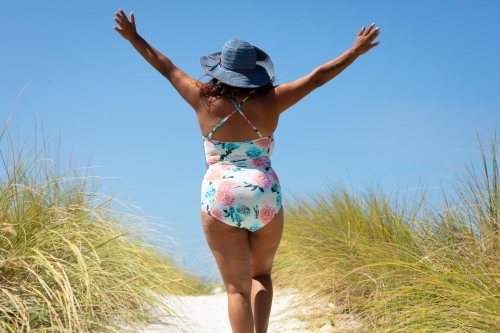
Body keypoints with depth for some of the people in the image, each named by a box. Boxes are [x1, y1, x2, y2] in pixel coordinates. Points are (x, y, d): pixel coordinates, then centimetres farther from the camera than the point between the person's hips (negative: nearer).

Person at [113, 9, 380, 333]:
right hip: (265, 199, 1)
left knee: (236, 286, 2)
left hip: (220, 201, -1)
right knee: (261, 274, 21)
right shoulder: (269, 102, -5)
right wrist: (355, 51, 7)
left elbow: (166, 67, 6)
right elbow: (316, 77, -1)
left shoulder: (205, 100, -4)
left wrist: (133, 37, 17)